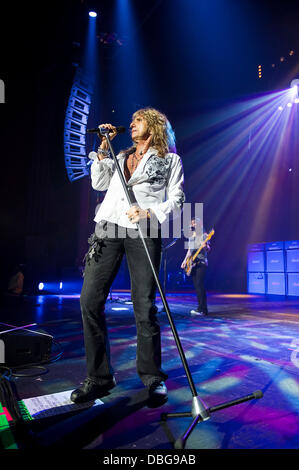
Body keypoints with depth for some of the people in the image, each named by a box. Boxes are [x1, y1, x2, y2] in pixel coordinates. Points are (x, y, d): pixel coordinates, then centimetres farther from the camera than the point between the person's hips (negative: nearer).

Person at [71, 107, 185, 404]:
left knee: (144, 306, -6)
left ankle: (152, 376, 13)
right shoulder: (120, 157, 29)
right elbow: (99, 183, 18)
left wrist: (150, 213, -11)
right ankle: (99, 377, 9)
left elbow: (176, 200, 7)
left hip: (143, 232, -4)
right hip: (108, 226, 4)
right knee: (90, 300, -5)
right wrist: (104, 146, 16)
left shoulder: (170, 160, 17)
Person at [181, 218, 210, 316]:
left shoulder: (203, 235, -3)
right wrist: (185, 260, 17)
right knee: (196, 286, 5)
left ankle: (202, 309, -15)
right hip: (192, 264, 8)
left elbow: (208, 249, -11)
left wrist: (205, 246, -32)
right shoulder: (191, 237, 20)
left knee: (199, 285, -15)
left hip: (201, 263, -8)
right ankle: (202, 308, 11)